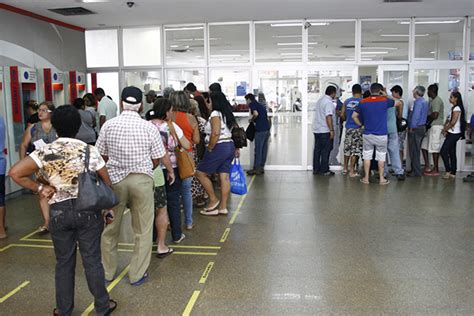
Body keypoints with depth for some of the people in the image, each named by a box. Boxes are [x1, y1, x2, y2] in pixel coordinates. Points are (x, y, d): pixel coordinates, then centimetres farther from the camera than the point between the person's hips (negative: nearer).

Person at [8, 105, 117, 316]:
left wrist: (39, 188, -2)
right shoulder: (89, 150, -6)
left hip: (59, 212, 1)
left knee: (64, 262, 14)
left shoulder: (45, 152, -6)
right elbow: (106, 181, -1)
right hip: (87, 210, 0)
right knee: (92, 260, 9)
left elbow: (14, 173, -11)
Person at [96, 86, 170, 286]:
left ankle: (107, 271, 31)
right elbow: (156, 160, -3)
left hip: (114, 179, 2)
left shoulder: (108, 125, -5)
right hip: (142, 180, -2)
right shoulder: (149, 128, -8)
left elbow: (102, 156, 1)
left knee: (110, 228, 17)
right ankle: (137, 274, 19)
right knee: (142, 230, 11)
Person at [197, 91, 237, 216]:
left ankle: (213, 200, 8)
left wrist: (209, 149, -14)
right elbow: (233, 132, 15)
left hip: (219, 147, -9)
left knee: (201, 173, 3)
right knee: (224, 177, 7)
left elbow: (215, 134, -22)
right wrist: (234, 149, 18)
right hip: (230, 146, 9)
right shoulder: (227, 114, 15)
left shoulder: (215, 114, -11)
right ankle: (223, 207, 9)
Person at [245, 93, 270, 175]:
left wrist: (251, 120, -3)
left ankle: (256, 169, 3)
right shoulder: (260, 105, 22)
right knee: (264, 149, 11)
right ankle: (261, 167, 17)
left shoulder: (252, 104, -3)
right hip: (267, 128, 8)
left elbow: (256, 113, -21)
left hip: (260, 129, -8)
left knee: (258, 149, -2)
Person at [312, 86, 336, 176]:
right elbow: (328, 117, -22)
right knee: (325, 151, -1)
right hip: (325, 131, -9)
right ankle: (324, 170, 3)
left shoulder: (320, 100, 14)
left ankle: (316, 169, 15)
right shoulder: (329, 102, -15)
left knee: (317, 150, 11)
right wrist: (331, 130, -21)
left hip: (316, 130, 9)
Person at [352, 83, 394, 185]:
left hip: (367, 134, 2)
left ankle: (366, 178, 15)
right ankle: (381, 179, 14)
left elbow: (354, 116, 1)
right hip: (381, 135, -2)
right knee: (381, 157, 7)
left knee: (367, 157, 10)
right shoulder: (384, 101, -6)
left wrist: (361, 125, 13)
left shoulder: (363, 102, -1)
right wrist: (386, 95, 16)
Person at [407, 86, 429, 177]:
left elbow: (415, 116, -21)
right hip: (422, 127, 10)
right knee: (416, 150, 16)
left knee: (414, 151, -3)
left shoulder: (418, 102, -16)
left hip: (416, 129, -10)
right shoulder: (424, 102, 14)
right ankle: (415, 170, 22)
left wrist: (411, 128, -15)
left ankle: (416, 172, 1)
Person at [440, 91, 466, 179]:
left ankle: (448, 171, -6)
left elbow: (453, 123, -19)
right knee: (452, 153, 9)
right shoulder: (453, 108, 15)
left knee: (443, 151, -11)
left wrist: (445, 130, -7)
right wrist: (445, 129, 1)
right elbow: (448, 120, 15)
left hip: (454, 134, -9)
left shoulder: (457, 108, -14)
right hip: (452, 133, 9)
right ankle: (453, 173, 12)